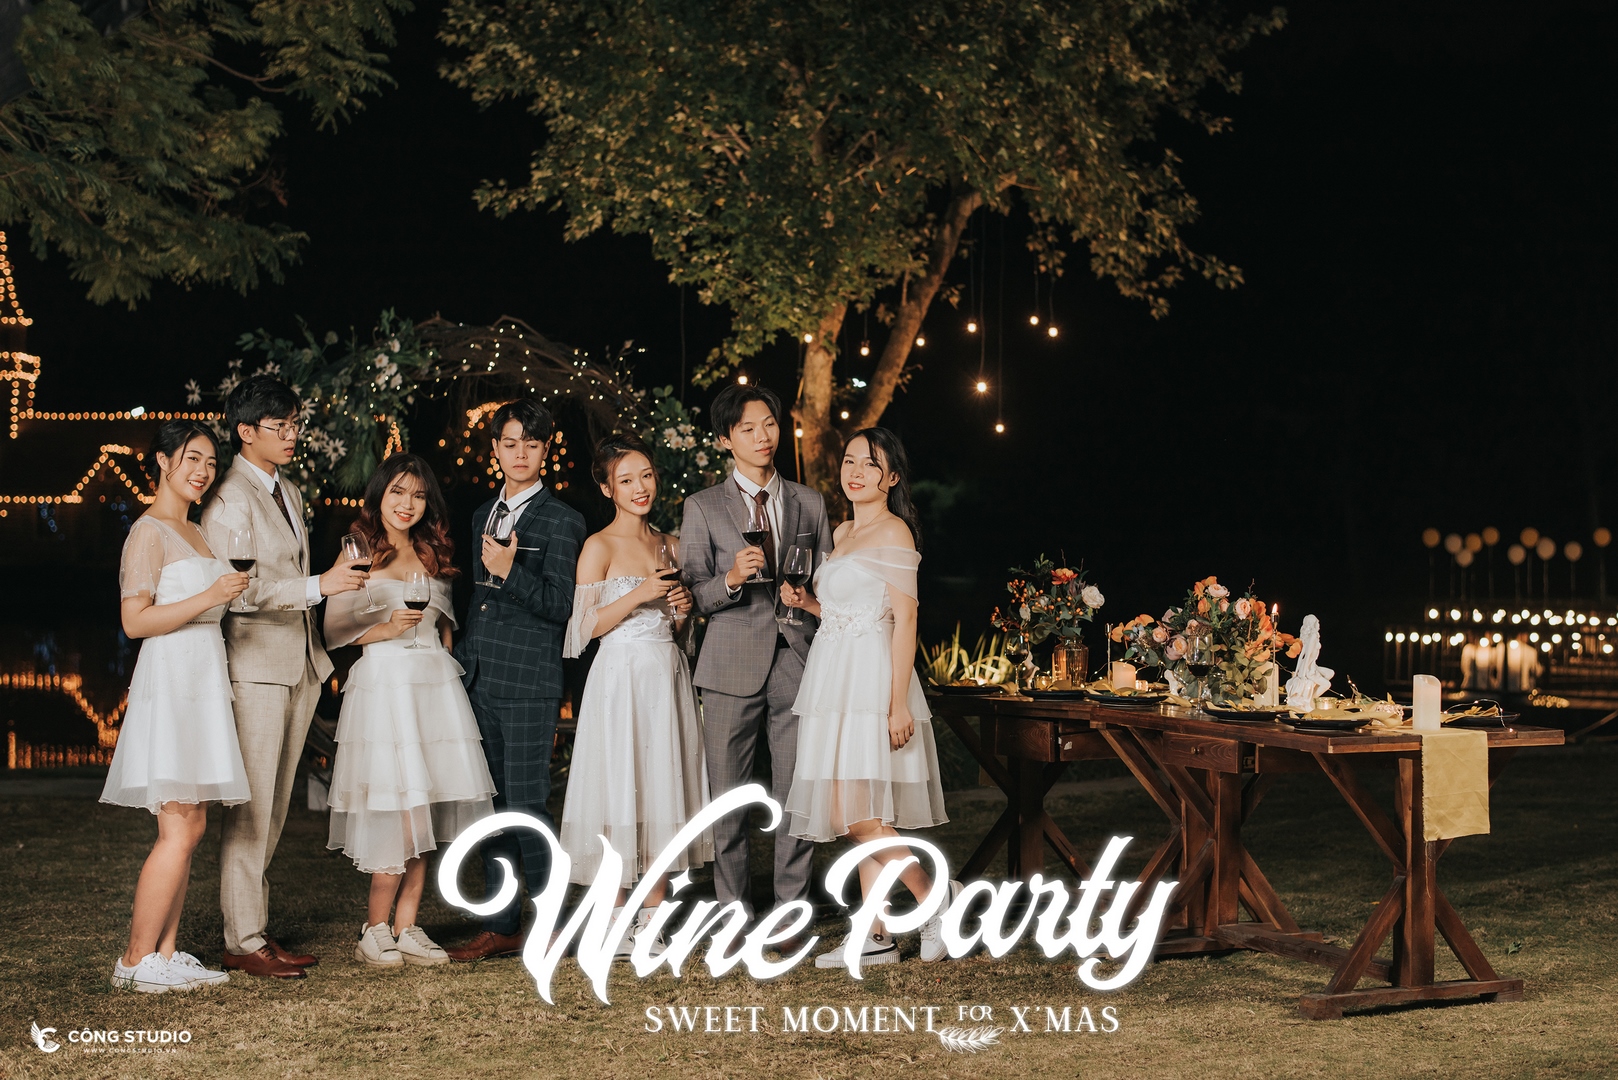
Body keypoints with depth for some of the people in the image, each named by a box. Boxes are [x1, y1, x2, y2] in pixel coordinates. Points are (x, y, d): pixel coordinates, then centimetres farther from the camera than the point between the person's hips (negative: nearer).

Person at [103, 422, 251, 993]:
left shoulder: (195, 533, 20)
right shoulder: (149, 532, -7)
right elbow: (136, 620, -15)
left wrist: (228, 592, 11)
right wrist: (208, 597, -20)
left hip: (203, 680, 9)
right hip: (170, 680, -9)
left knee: (188, 828, 7)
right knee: (180, 829, -12)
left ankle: (166, 952, 10)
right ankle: (136, 959, -5)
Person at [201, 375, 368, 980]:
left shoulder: (290, 494, 17)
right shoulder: (230, 498, -11)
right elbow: (239, 592, -19)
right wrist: (319, 586, -24)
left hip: (299, 666, 8)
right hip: (254, 665, -8)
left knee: (274, 808, 10)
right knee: (250, 809, -5)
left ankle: (259, 927, 16)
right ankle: (242, 942, 0)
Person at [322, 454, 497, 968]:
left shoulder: (433, 553, 17)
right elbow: (336, 630, -3)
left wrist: (445, 653, 8)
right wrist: (387, 629, -15)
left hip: (435, 683, 5)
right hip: (382, 684, -5)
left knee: (423, 813, 3)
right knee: (399, 812, -11)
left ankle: (406, 927, 8)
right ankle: (376, 930, 0)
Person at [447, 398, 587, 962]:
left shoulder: (561, 521, -4)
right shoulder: (483, 515, 18)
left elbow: (561, 606, -11)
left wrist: (511, 572, -22)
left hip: (529, 683, -7)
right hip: (479, 682, 7)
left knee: (526, 805, -8)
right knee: (492, 806, 10)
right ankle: (501, 927, 17)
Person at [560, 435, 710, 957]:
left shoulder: (670, 546, 13)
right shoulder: (599, 547, -4)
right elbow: (588, 625, -8)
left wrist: (683, 608, 0)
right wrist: (639, 594, -18)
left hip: (667, 677, 6)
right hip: (620, 677, -6)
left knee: (664, 795, 5)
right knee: (620, 795, -6)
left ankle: (652, 922, 11)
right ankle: (612, 924, 2)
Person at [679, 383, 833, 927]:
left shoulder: (810, 503, 14)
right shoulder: (703, 507, 7)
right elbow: (694, 594, 1)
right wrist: (730, 580, -17)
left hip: (797, 663, 2)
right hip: (732, 667, -1)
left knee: (796, 795, 1)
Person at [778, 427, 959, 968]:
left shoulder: (893, 531, -8)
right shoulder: (844, 532, 18)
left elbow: (904, 620, -13)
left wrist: (899, 704, -18)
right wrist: (807, 602, 6)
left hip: (872, 680, -9)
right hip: (835, 681, 9)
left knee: (855, 815, -14)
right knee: (864, 820, 7)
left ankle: (936, 895, 1)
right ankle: (875, 937, 8)